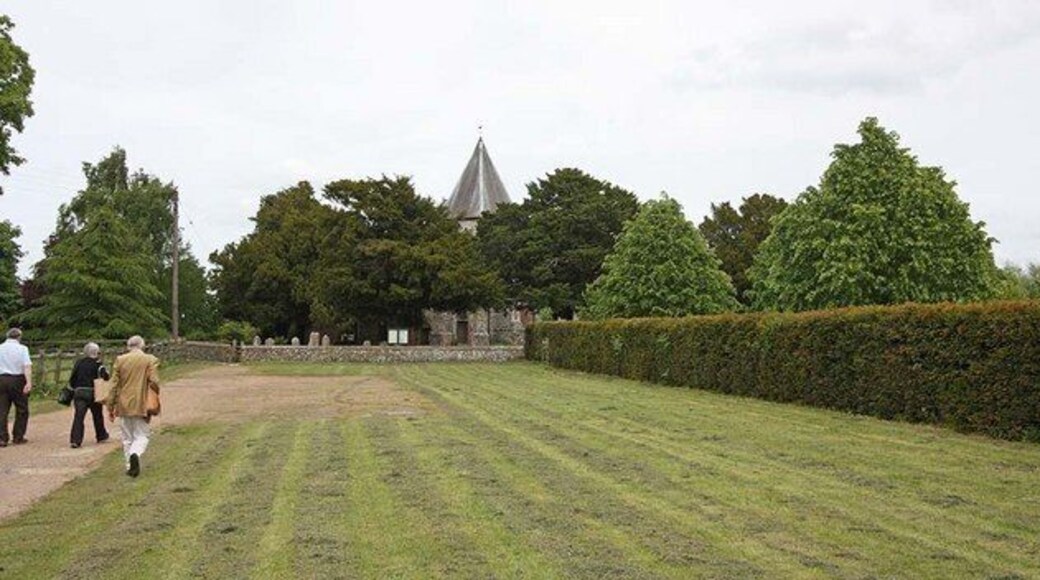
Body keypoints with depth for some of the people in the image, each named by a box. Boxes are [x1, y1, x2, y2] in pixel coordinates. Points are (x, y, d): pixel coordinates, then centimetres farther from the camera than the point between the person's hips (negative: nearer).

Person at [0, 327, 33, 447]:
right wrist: (29, 382, -22)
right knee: (22, 410, 10)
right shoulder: (22, 348, -2)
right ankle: (18, 437, 13)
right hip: (17, 380, -3)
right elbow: (27, 366, -15)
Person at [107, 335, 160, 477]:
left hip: (124, 405, 2)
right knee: (142, 435, 5)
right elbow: (154, 382, -11)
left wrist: (111, 407, 8)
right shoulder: (151, 360, -4)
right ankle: (136, 454, -24)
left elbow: (114, 385, 3)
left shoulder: (120, 360, 2)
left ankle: (130, 466, 13)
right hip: (142, 405, -2)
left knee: (127, 438, 14)